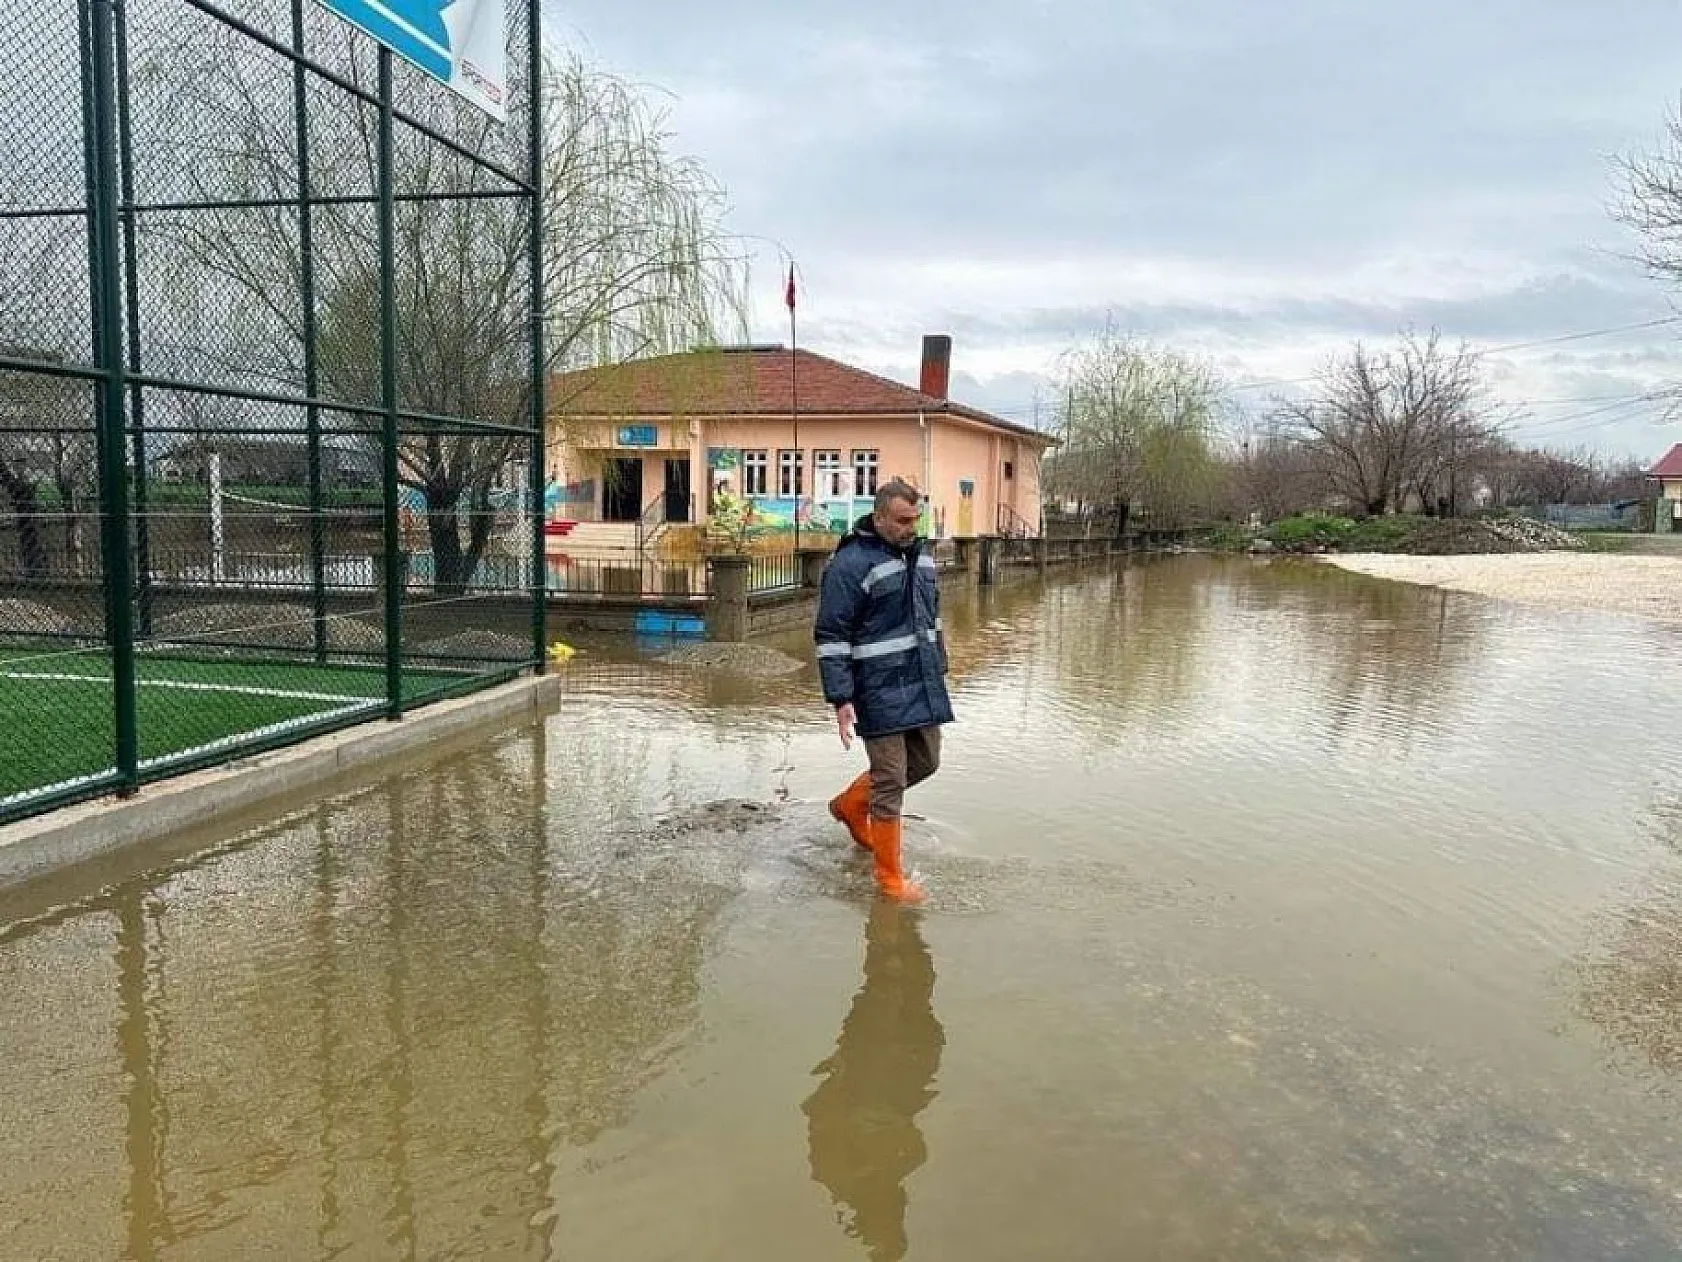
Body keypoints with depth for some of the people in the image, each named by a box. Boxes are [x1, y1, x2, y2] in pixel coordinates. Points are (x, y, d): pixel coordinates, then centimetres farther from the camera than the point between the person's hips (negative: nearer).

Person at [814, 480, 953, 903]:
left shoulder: (919, 554, 11)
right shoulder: (850, 563, -15)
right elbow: (831, 636, -15)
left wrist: (939, 670, 23)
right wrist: (841, 700, -18)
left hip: (923, 684, 8)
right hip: (881, 690, -8)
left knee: (925, 762, 18)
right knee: (890, 781, -2)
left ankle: (850, 805, 39)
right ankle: (890, 878, 12)